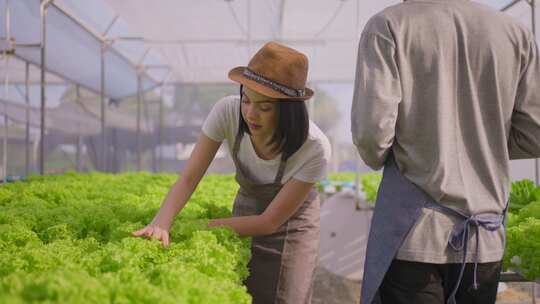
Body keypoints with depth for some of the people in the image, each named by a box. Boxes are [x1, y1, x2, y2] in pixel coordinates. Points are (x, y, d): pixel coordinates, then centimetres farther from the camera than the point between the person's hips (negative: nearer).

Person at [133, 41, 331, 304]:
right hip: (245, 212, 2)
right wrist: (161, 224, -42)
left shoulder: (315, 148, -34)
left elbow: (270, 222, -26)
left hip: (290, 223, -2)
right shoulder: (227, 112, -27)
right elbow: (188, 178, -24)